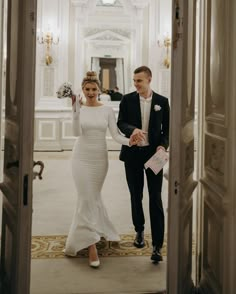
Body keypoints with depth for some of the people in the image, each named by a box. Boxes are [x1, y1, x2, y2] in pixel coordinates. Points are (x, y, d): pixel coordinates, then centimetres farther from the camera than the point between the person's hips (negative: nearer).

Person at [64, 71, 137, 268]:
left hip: (100, 158, 1)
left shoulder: (107, 110, -1)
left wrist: (129, 141, -27)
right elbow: (77, 132, -18)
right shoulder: (78, 109, -2)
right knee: (87, 199, -5)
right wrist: (76, 109, -27)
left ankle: (88, 237, 31)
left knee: (92, 198, 12)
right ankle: (92, 245, -1)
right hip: (81, 158, -1)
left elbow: (116, 135, -7)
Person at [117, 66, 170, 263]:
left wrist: (163, 146, -13)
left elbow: (167, 128, 5)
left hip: (153, 153, -1)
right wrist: (133, 129, -26)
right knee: (136, 196, 13)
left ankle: (157, 245, -4)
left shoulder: (162, 102, 2)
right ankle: (139, 231, 35)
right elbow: (120, 123, -5)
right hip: (133, 154, 2)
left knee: (155, 199, -5)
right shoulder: (127, 99, 2)